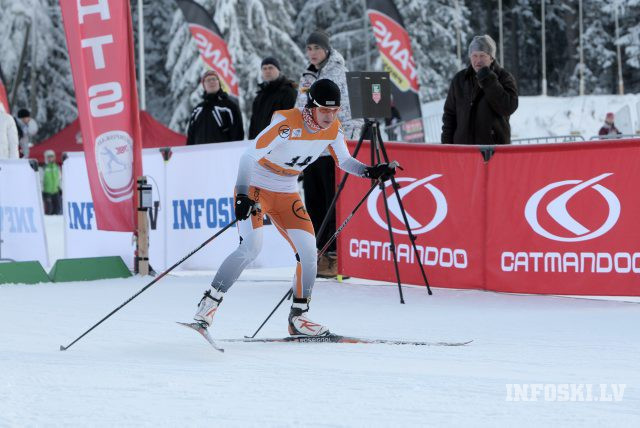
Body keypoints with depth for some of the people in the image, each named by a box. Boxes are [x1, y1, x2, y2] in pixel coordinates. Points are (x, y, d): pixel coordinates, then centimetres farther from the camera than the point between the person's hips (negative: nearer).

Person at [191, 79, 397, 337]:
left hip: (286, 194, 6)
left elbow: (344, 161, 8)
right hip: (254, 188, -6)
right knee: (251, 247, -24)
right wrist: (242, 196, -39)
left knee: (308, 252, -5)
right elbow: (249, 156, -29)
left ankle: (298, 318, 9)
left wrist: (370, 172, -11)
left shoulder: (333, 129, -7)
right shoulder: (288, 123, -27)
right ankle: (209, 302, -13)